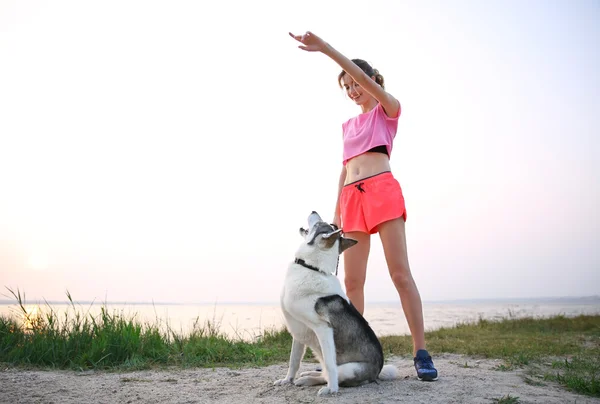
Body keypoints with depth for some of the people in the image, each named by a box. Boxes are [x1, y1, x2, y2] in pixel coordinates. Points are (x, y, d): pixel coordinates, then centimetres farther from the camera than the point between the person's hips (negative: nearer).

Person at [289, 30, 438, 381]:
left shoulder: (388, 110, 9)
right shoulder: (349, 125, 26)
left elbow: (366, 79, -8)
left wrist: (325, 48, -16)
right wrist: (337, 211, 12)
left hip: (382, 190, -5)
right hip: (352, 198, 6)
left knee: (401, 273, -12)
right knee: (353, 280, -1)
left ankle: (421, 353, -10)